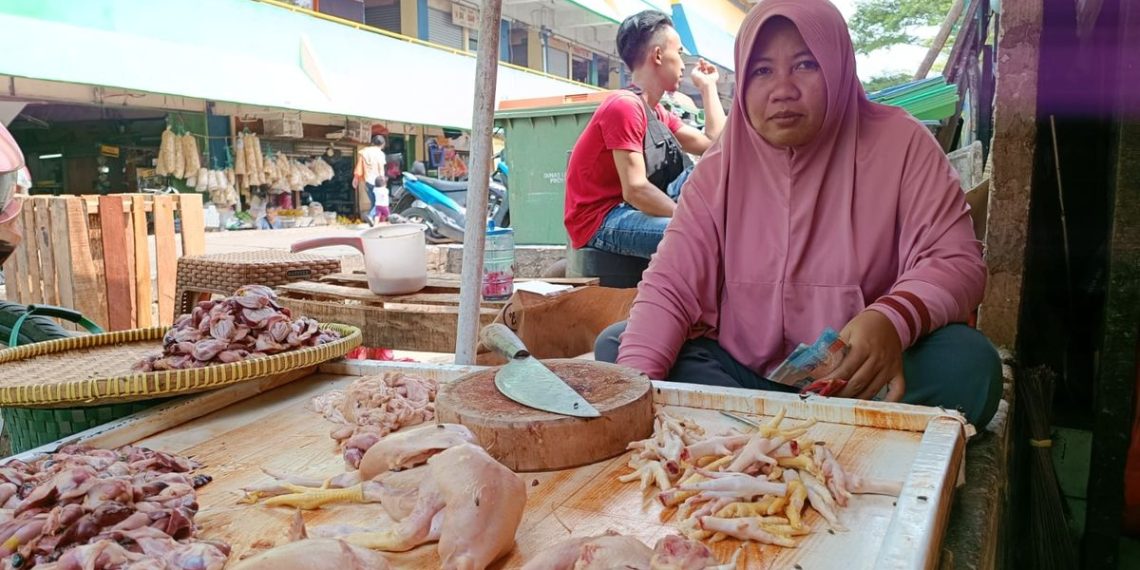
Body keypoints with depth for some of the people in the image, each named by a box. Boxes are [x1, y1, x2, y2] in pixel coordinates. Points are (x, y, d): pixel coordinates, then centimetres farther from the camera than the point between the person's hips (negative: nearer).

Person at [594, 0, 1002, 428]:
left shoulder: (900, 144, -4)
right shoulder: (720, 168, 0)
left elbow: (956, 261, -11)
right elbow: (669, 286, -7)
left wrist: (892, 319, -35)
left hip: (856, 379, -1)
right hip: (741, 372, 2)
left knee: (967, 361, -31)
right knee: (615, 345, -15)